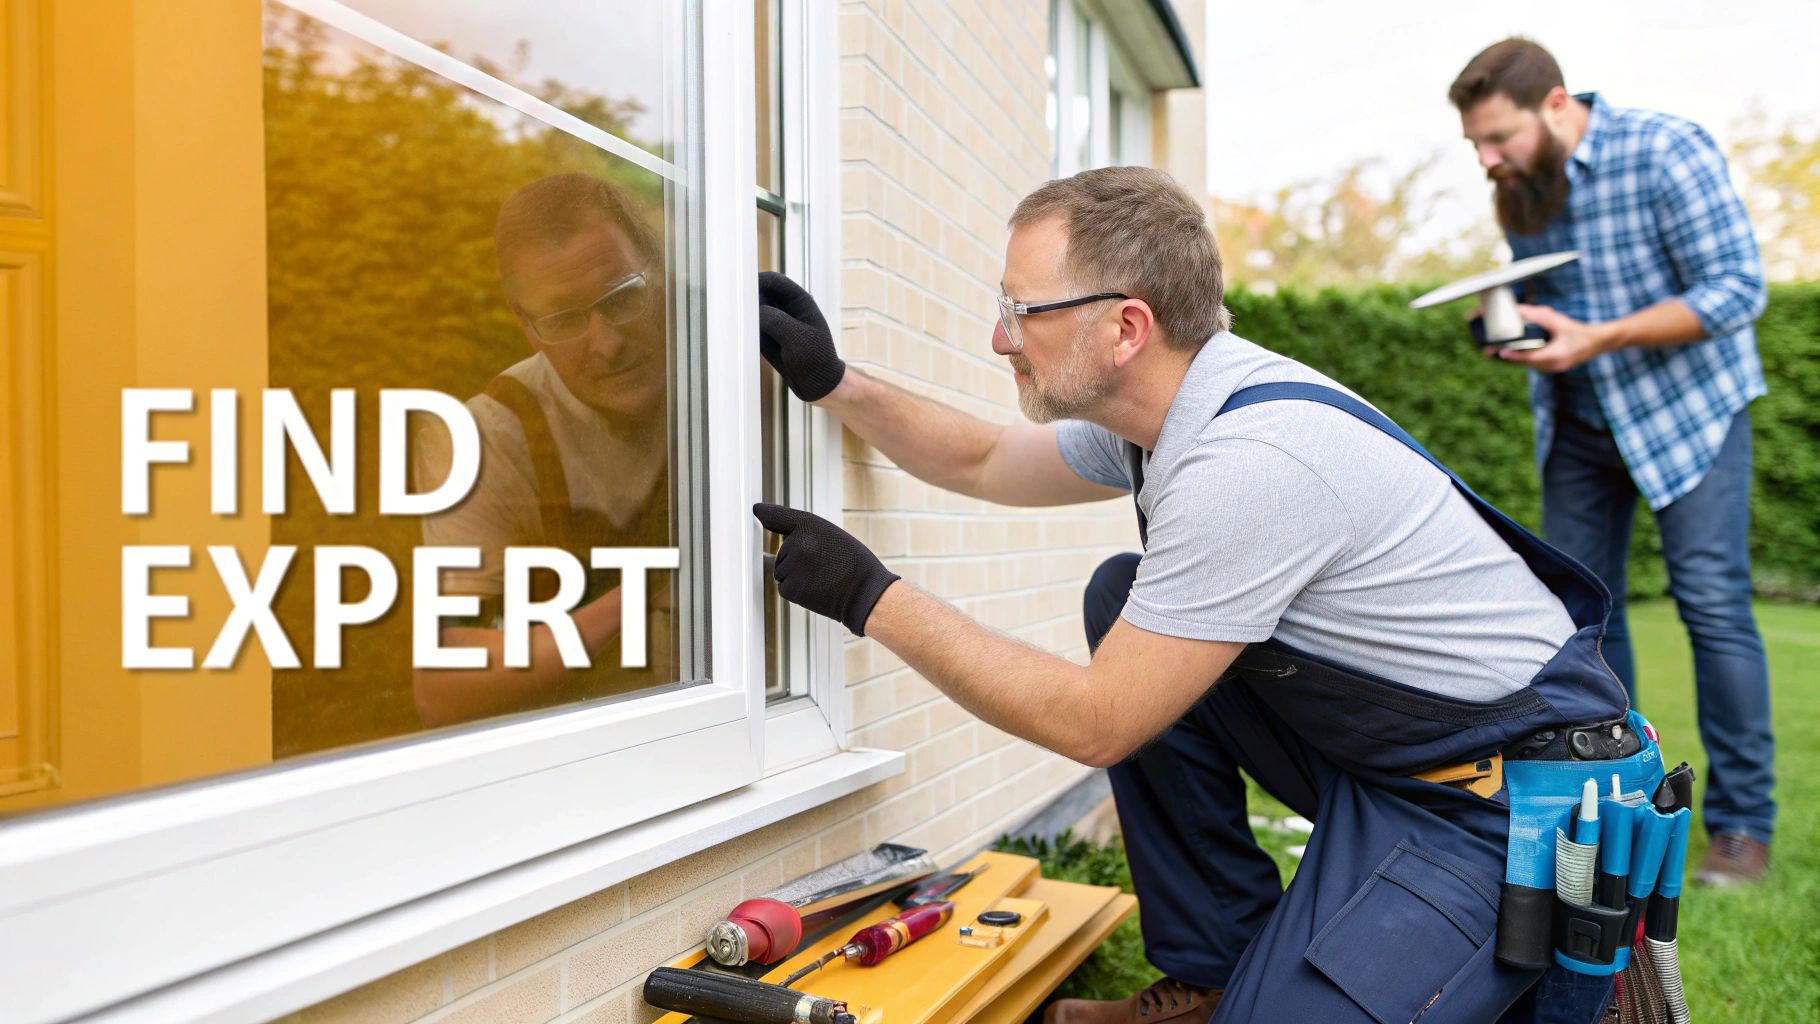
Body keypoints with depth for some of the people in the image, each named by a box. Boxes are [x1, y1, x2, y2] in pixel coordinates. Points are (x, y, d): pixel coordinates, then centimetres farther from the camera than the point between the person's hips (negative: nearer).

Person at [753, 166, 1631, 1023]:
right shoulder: (1158, 406, 0)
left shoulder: (1246, 462, -29)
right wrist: (834, 383, 7)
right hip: (1377, 746, 9)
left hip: (1515, 791, -9)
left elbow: (1095, 724, -22)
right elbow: (984, 461, 17)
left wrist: (869, 598, -17)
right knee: (1126, 598, 2)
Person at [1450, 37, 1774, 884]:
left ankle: (1743, 824, 4)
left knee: (1712, 602, -8)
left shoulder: (1665, 152, -17)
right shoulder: (1522, 188, 1)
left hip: (1688, 405, -5)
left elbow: (1736, 288, -20)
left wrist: (1597, 338, -28)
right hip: (1578, 419, 6)